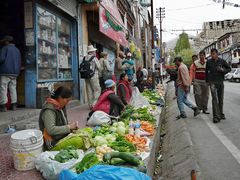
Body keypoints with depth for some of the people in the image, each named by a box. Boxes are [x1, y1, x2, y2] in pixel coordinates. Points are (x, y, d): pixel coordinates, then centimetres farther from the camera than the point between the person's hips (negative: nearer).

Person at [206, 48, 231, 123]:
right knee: (214, 98, -12)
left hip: (220, 82, 2)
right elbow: (206, 71, 11)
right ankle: (216, 116, -13)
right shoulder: (209, 62, 1)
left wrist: (223, 70, -10)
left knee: (221, 99, 10)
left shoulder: (222, 61, 2)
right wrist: (207, 80, 10)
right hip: (212, 82, -2)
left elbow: (229, 68, 10)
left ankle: (221, 114, 25)